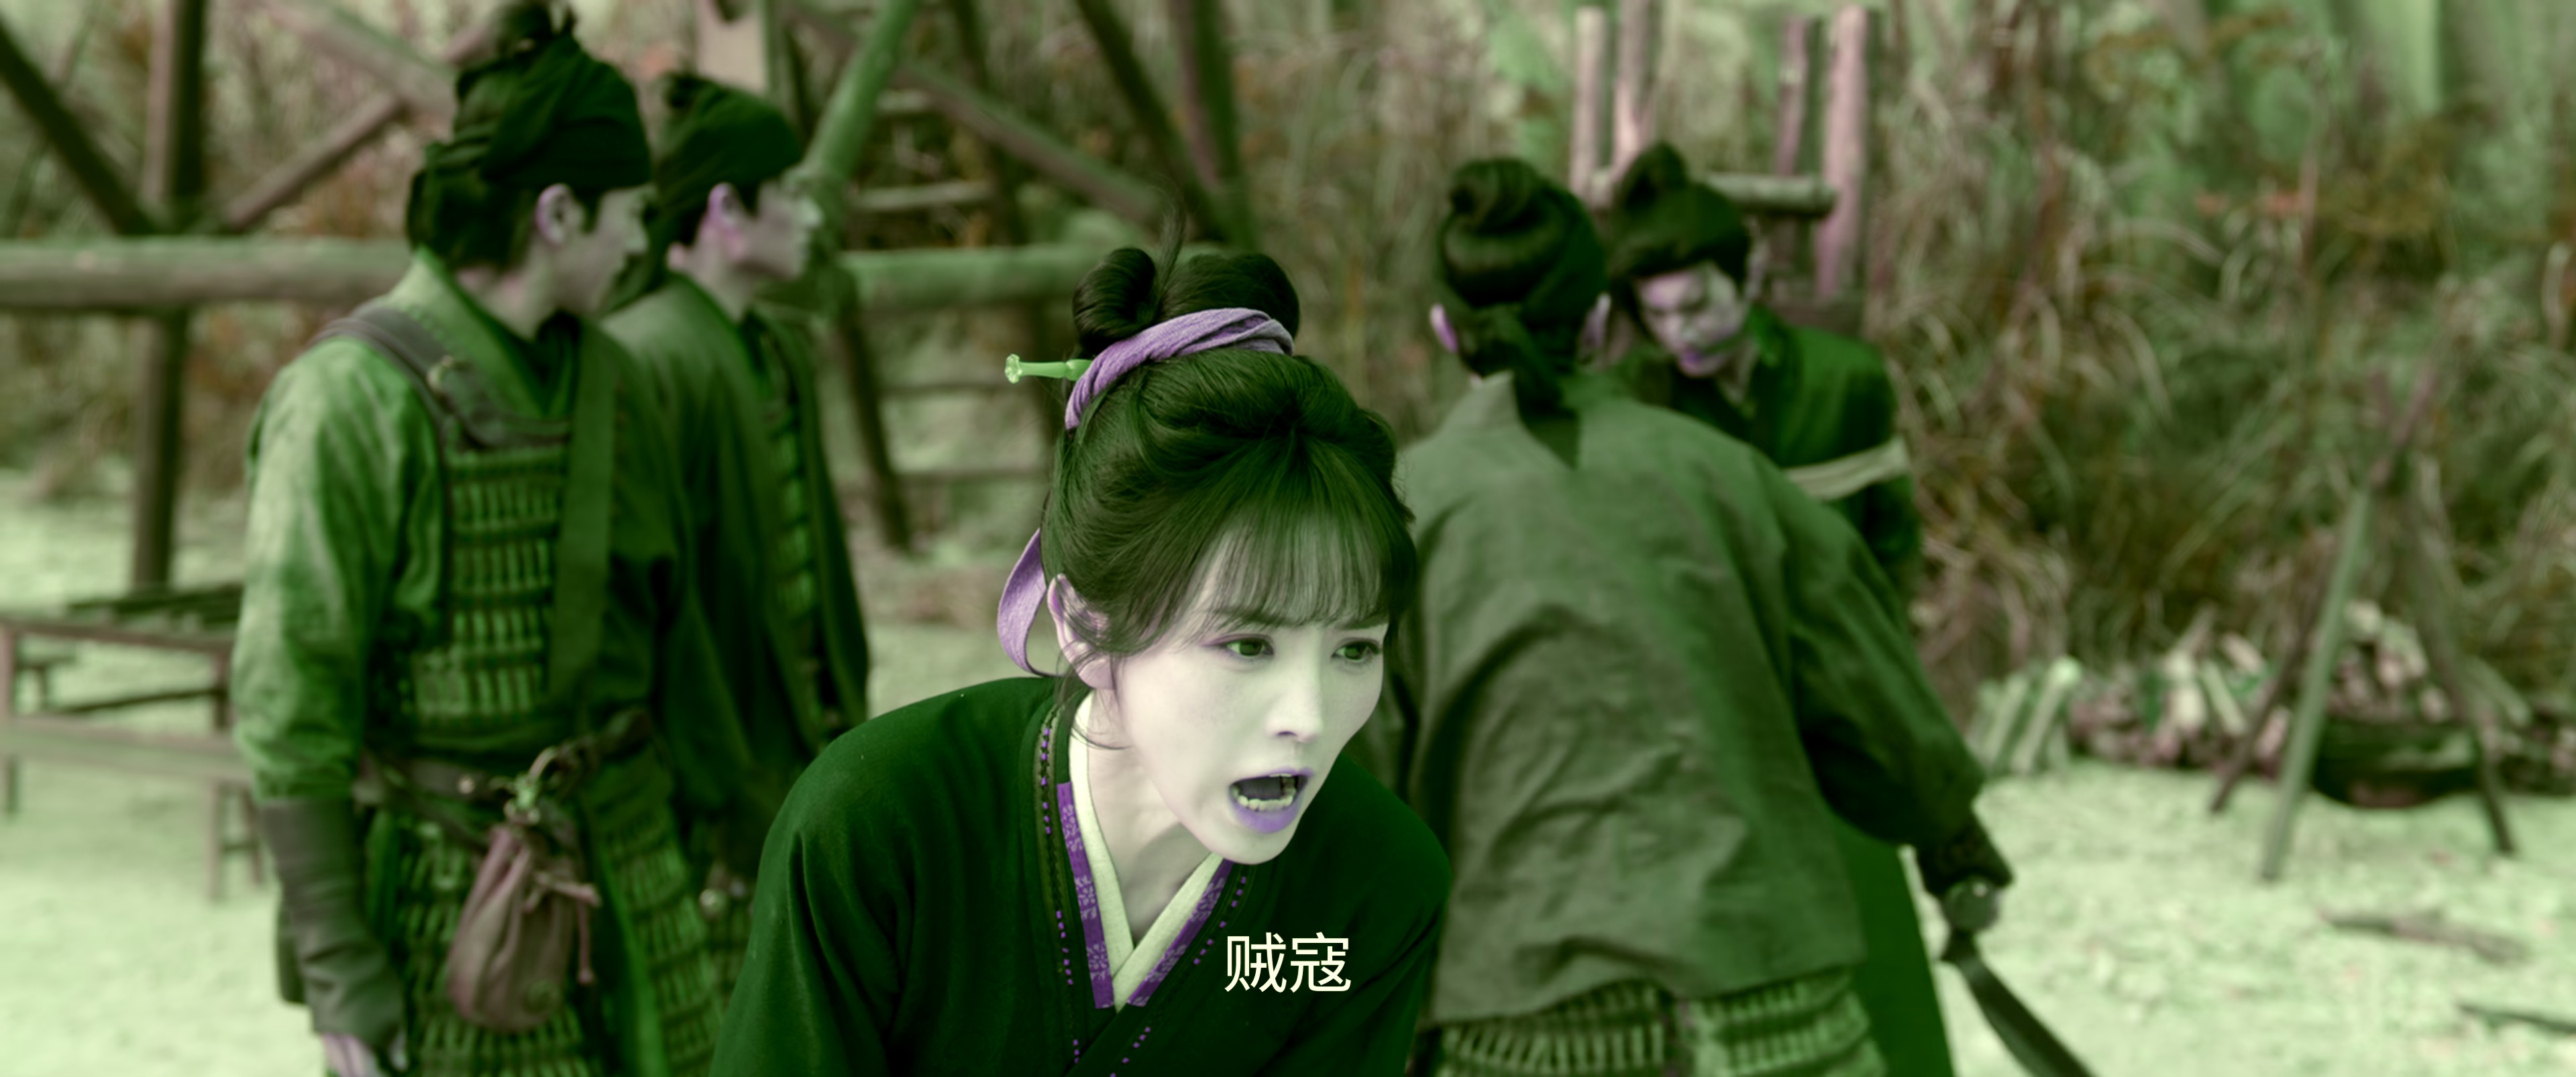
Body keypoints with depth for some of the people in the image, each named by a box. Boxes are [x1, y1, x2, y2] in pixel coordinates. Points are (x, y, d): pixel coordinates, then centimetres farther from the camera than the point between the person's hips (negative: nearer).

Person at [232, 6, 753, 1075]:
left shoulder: (595, 373, 6)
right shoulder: (354, 396, -17)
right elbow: (286, 705, -17)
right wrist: (339, 982, -17)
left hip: (624, 861, 7)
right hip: (452, 902, -7)